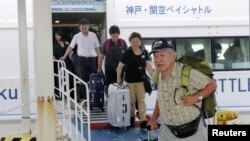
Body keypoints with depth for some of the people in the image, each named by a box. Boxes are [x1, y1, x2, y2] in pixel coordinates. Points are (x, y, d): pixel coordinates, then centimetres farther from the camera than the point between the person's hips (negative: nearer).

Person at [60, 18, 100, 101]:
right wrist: (64, 56, 4)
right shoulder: (77, 36, 0)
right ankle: (85, 97, 7)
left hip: (92, 59, 1)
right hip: (82, 59, 0)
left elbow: (97, 48, 6)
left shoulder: (93, 35, 1)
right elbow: (71, 47, 7)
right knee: (83, 79, 1)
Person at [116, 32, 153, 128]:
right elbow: (120, 66, -5)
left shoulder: (144, 53, 0)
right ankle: (132, 117, 30)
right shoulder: (127, 53, -9)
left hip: (141, 80, 2)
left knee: (141, 100, 2)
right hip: (130, 81, -2)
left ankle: (143, 120, 1)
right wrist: (118, 78, -7)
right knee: (131, 100, 11)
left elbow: (148, 65, -5)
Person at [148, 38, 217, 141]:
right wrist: (154, 119, 8)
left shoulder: (188, 72, -21)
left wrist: (197, 97, -24)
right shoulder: (158, 77, -1)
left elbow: (212, 84, -10)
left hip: (191, 130, -5)